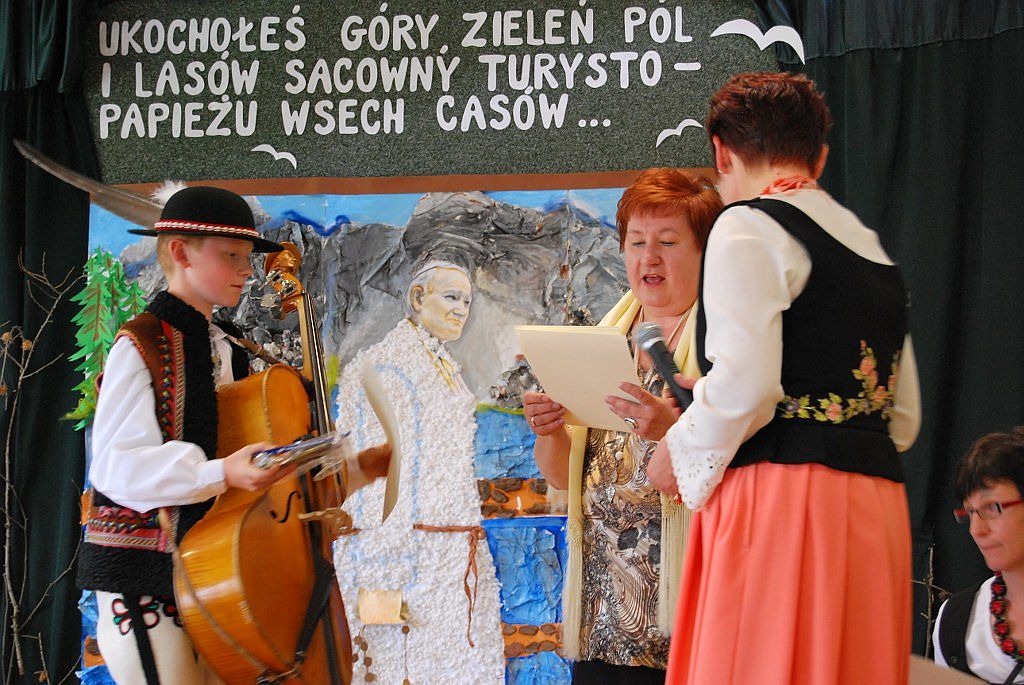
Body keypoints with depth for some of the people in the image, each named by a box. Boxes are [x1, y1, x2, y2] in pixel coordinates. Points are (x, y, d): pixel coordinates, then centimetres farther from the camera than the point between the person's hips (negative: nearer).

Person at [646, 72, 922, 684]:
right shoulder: (873, 246, 21)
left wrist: (679, 454, 1)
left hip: (782, 501, -8)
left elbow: (744, 386, -16)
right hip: (878, 508, 8)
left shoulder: (749, 227, -3)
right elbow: (904, 420, 20)